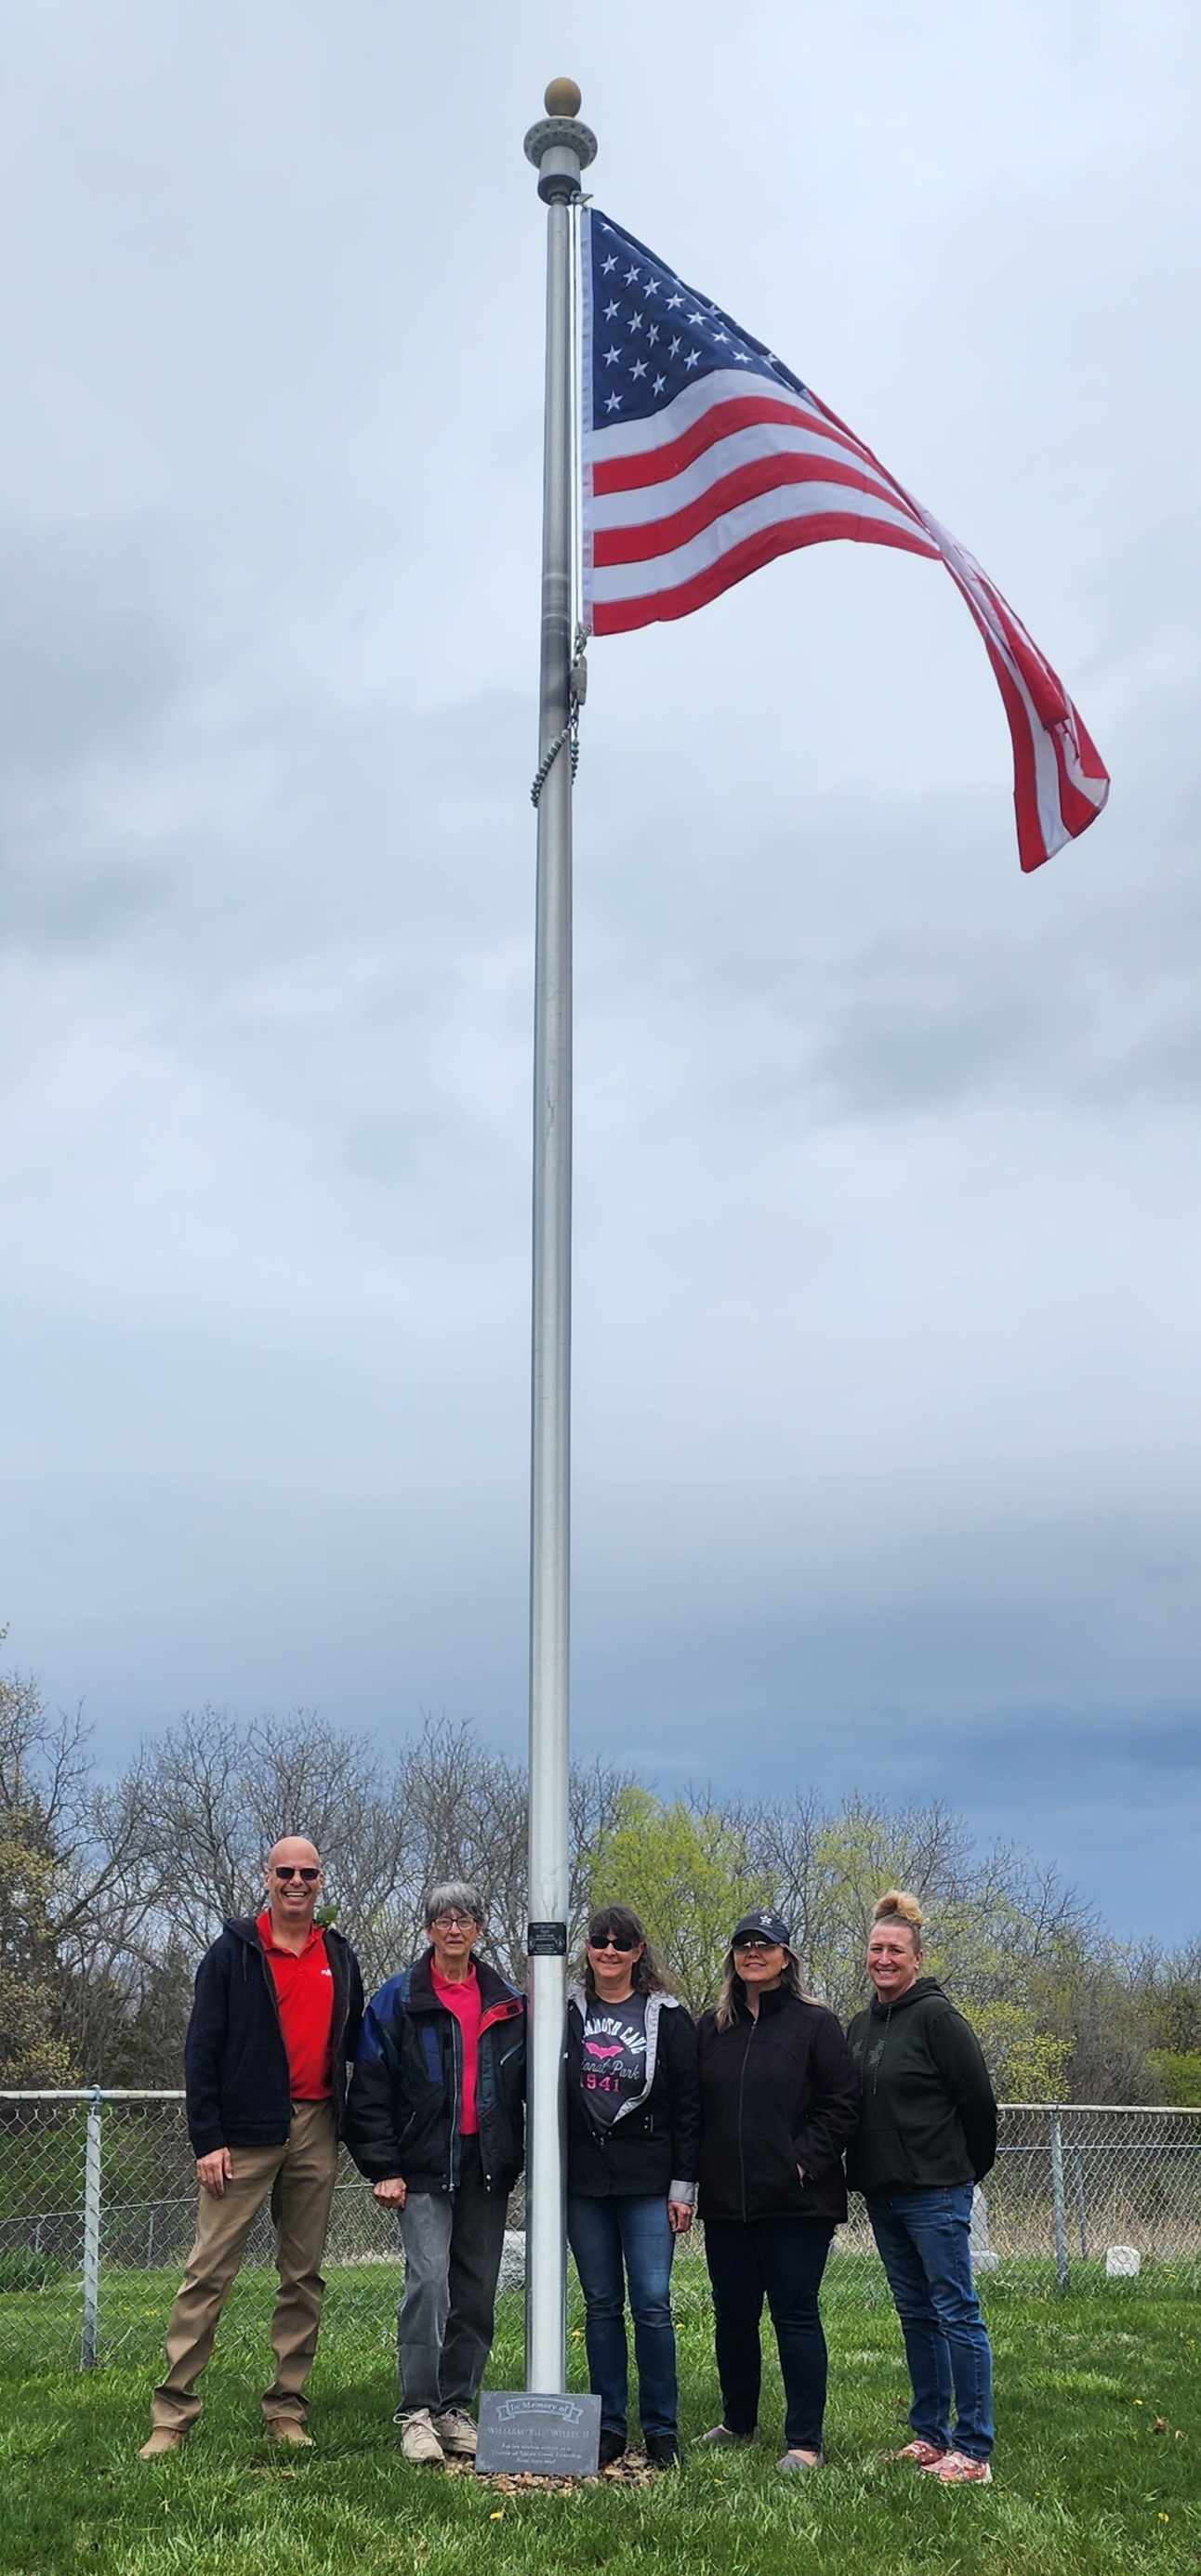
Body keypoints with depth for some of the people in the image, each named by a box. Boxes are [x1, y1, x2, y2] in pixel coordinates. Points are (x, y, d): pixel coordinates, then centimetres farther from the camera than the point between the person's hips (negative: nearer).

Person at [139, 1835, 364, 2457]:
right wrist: (207, 2140, -10)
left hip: (315, 2132, 4)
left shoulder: (339, 1956, 11)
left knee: (304, 2275, 8)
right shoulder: (234, 1951, -1)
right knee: (209, 2272, -5)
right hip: (245, 2131, -4)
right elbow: (201, 2049, -4)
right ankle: (172, 2413, 1)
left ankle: (287, 2409, 16)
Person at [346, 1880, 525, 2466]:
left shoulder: (508, 2005, 11)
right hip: (425, 2167, -3)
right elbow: (369, 2090, 0)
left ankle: (456, 2407, 17)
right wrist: (382, 2168, -7)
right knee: (428, 2279, -14)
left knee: (477, 2289, 6)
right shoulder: (399, 2000, 1)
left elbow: (526, 2085, 16)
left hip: (487, 2166, 4)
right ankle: (417, 2412, -7)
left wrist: (518, 2158, 6)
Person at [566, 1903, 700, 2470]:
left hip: (648, 2183, -2)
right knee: (601, 2305, 7)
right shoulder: (566, 2012, 8)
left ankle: (661, 2429, 6)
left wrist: (683, 2187, -3)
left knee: (652, 2304, -5)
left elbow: (688, 2108, 1)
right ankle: (608, 2426, 15)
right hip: (583, 2181, 2)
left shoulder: (668, 2018, 2)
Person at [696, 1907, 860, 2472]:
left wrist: (806, 2161, -12)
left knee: (795, 2314, -2)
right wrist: (696, 2174, 4)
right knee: (732, 2314, 12)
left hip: (796, 2202, -5)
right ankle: (738, 2421, 30)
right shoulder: (712, 2028, 12)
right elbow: (692, 2108, 15)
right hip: (725, 2202, 5)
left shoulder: (815, 2024, -1)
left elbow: (841, 2105, -4)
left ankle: (804, 2441, 5)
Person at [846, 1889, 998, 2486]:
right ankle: (930, 2436, 23)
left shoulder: (936, 2017, -10)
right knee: (916, 2314, 14)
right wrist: (859, 2169, 14)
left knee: (957, 2313, -5)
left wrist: (968, 2169, 0)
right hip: (882, 2191, 8)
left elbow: (977, 2099, -9)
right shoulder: (862, 2025, 12)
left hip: (936, 2192, -8)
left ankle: (973, 2450, -2)